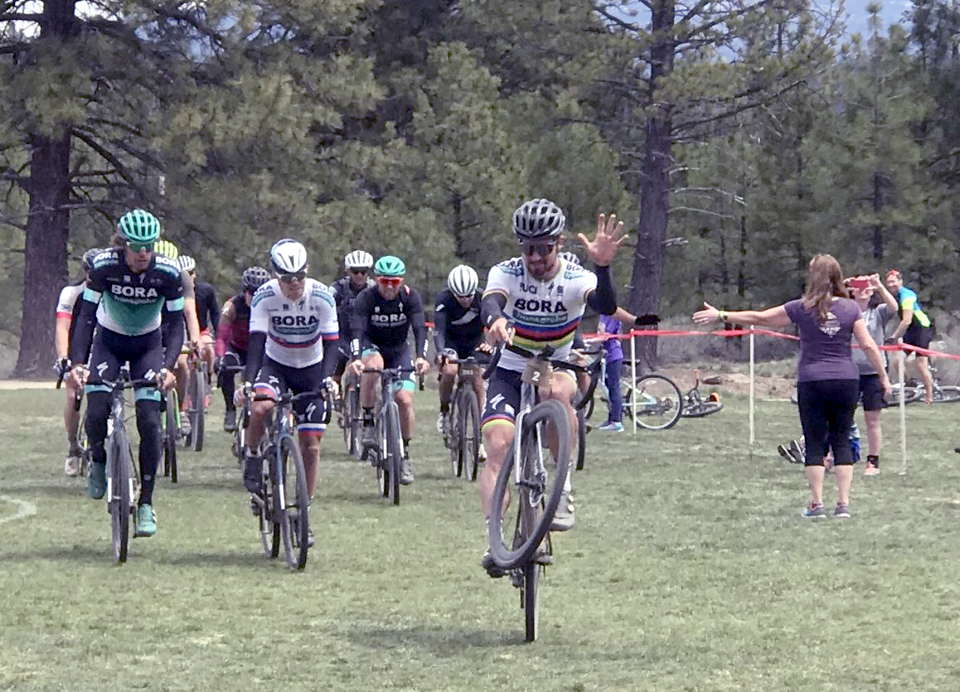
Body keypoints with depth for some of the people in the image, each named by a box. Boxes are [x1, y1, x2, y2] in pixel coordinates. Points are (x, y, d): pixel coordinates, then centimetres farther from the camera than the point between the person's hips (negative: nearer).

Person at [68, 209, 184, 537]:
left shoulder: (168, 272, -23)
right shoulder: (104, 266, -24)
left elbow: (175, 325, -18)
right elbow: (86, 317, -22)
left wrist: (168, 366, -33)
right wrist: (77, 362, -35)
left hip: (148, 344, 0)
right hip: (109, 341, 0)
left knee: (150, 421, -13)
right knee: (96, 413, -19)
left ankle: (146, 503, -4)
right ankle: (98, 460, 16)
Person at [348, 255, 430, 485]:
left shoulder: (410, 296, -17)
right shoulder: (366, 297, -21)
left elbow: (420, 328, -27)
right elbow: (356, 330, -31)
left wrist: (421, 357, -44)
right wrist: (355, 358, -49)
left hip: (399, 351, 2)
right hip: (371, 347, -2)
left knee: (405, 399, -14)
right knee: (373, 365, -37)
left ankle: (404, 457, 2)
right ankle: (368, 425, -25)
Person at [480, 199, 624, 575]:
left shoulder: (576, 279, -15)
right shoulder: (505, 273, -13)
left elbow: (607, 307, -35)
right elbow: (490, 302, -34)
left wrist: (602, 267, -55)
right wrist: (495, 321, -59)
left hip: (556, 368, -1)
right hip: (510, 372, 1)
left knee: (558, 389, -37)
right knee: (498, 445, -20)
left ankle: (563, 485, -24)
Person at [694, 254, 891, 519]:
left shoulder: (802, 308, -2)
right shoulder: (850, 308, 2)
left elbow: (759, 317, 2)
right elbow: (868, 345, 0)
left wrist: (721, 315, 11)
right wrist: (884, 377, 10)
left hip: (812, 381, -2)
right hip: (846, 380, 2)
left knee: (815, 443, 3)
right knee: (841, 441, 6)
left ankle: (816, 504, 1)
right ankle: (843, 503, 2)